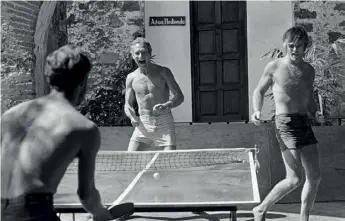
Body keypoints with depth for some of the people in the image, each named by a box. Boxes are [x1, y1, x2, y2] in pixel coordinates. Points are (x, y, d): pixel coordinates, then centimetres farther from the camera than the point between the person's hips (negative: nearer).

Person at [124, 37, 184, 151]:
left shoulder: (163, 72, -2)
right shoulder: (131, 77, 6)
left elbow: (179, 96, -2)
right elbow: (128, 104, 14)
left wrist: (166, 105, -23)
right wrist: (133, 117, -9)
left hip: (164, 123, -2)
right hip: (143, 125, 2)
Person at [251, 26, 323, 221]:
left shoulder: (309, 70, 12)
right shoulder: (274, 67, -1)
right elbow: (259, 91, 9)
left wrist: (315, 113, 1)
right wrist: (257, 111, -8)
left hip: (305, 123, 6)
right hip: (286, 123, -6)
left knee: (315, 177, 7)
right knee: (295, 179, -12)